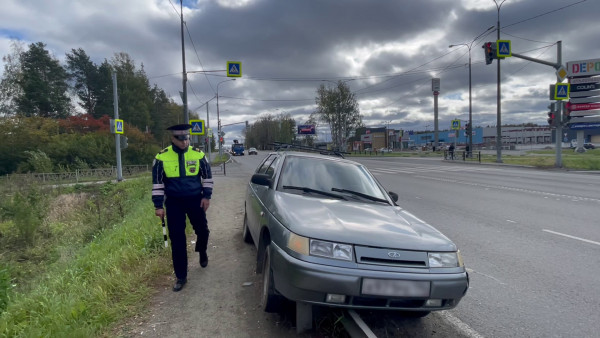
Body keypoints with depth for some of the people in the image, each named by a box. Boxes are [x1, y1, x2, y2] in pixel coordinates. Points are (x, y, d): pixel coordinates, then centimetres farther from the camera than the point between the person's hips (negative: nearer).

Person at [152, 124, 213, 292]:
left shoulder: (198, 154, -4)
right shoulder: (162, 157, -6)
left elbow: (207, 176, 6)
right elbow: (157, 182, -1)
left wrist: (206, 196, -1)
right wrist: (158, 205, -3)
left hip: (195, 200, 1)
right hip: (174, 202, -1)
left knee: (202, 230, 11)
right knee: (177, 240, 1)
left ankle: (202, 252, 47)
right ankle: (181, 276, 13)